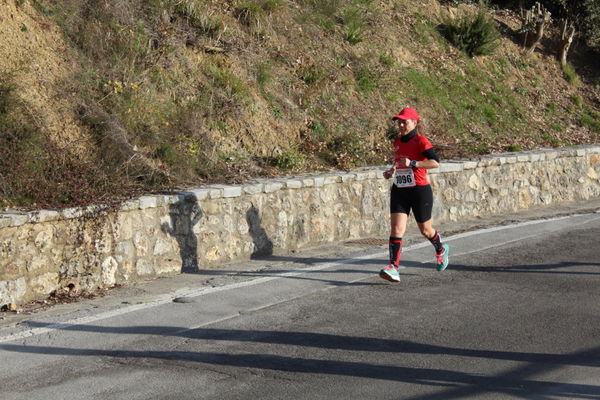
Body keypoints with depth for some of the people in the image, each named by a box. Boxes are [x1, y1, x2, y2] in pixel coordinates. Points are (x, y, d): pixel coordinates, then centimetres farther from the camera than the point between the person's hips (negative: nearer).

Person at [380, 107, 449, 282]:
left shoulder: (421, 141, -12)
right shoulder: (398, 142, 10)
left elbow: (436, 162, -25)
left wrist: (412, 163, -30)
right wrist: (391, 171, 9)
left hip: (420, 191, -5)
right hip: (399, 191, 5)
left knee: (425, 230, 12)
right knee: (396, 229, -11)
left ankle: (441, 250, 43)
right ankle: (393, 268, -16)